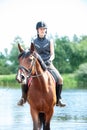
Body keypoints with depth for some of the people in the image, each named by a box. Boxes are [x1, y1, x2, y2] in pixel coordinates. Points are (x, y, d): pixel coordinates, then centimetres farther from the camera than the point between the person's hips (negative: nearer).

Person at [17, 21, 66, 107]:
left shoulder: (49, 41, 7)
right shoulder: (33, 41, 8)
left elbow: (52, 54, 2)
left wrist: (50, 60, -19)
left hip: (48, 64, 0)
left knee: (60, 79, -21)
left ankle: (58, 99, -9)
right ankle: (23, 98, -3)